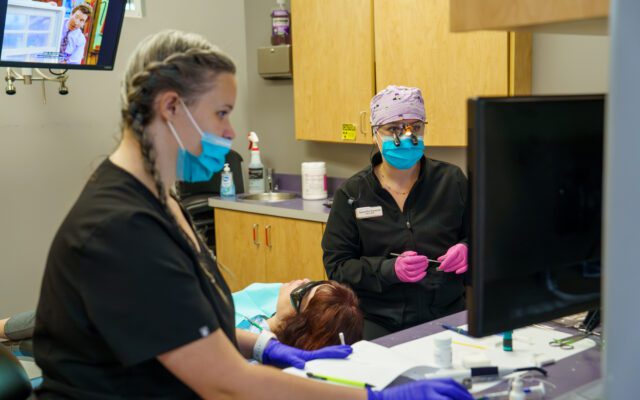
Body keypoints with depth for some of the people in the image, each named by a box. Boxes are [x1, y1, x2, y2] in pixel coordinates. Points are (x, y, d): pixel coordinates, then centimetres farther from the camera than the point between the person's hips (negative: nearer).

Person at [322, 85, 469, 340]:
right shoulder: (352, 194, 3)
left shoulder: (451, 180, 6)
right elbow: (336, 267, 0)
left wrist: (467, 250, -7)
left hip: (446, 317, 2)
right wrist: (390, 270, -16)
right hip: (378, 324, -1)